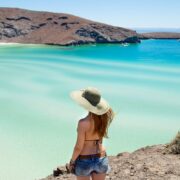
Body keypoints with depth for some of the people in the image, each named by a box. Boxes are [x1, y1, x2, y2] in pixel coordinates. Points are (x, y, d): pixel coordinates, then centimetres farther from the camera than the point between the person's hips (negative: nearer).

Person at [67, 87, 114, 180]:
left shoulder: (83, 123, -25)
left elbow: (78, 147, -17)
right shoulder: (104, 117, -10)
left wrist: (71, 162, -5)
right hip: (101, 159, 5)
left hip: (85, 161, -5)